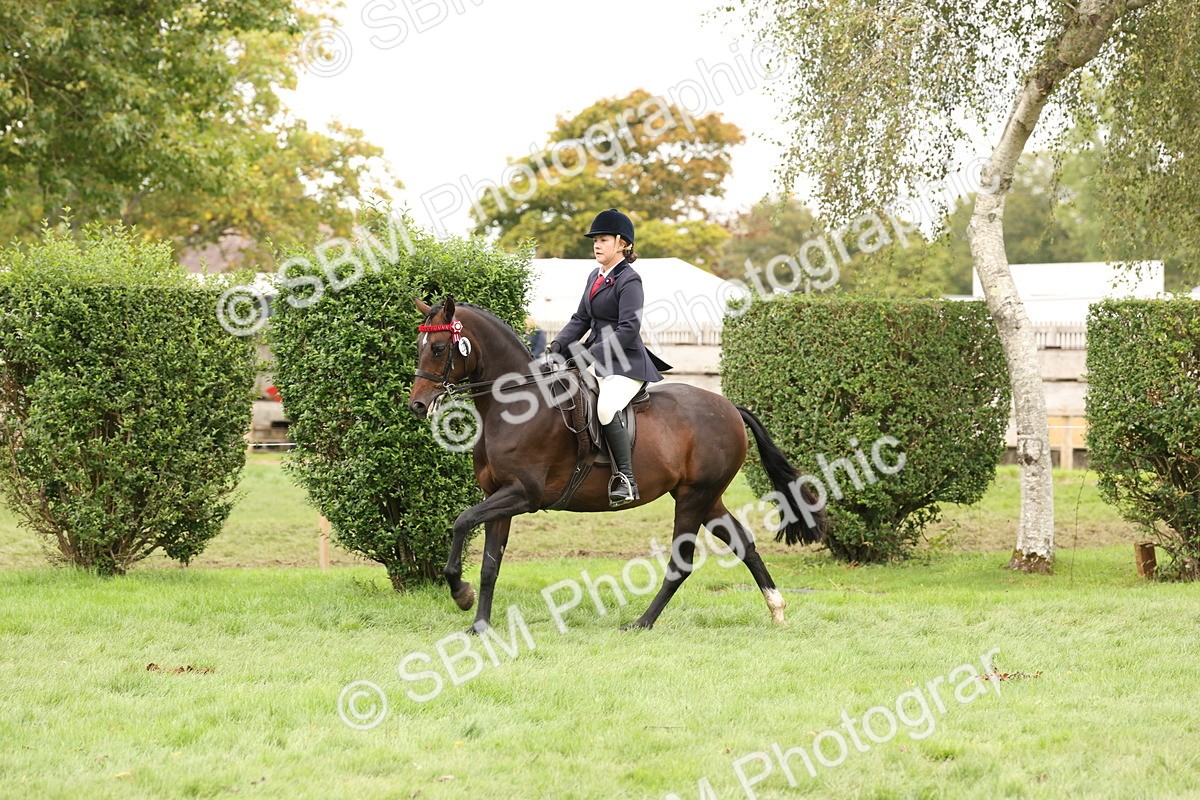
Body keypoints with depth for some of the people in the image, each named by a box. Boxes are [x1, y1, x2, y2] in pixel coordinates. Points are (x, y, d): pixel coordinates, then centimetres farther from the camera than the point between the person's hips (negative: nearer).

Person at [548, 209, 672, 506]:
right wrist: (557, 345, 0)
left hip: (625, 363, -10)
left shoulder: (629, 281, -11)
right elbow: (581, 320, 17)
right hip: (597, 359, 10)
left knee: (606, 408, -34)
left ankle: (626, 479, -30)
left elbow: (628, 329, -19)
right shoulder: (595, 277, 16)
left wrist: (592, 355, -24)